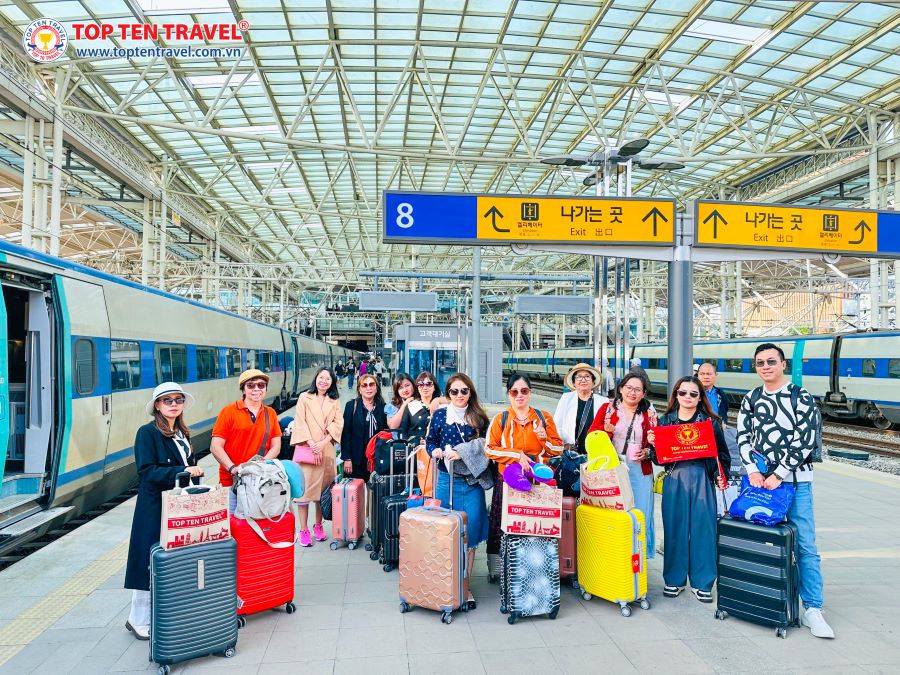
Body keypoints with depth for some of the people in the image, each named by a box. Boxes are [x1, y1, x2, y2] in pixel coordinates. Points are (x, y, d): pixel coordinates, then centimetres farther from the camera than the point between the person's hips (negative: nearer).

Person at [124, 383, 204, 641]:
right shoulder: (147, 433, -9)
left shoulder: (183, 433, 12)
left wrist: (195, 472, -1)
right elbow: (147, 471, -17)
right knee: (152, 563, 1)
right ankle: (139, 620, 17)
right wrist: (182, 471, -25)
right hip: (155, 506, -7)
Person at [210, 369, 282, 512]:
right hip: (232, 481, -3)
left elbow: (276, 446, 9)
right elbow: (215, 447, -4)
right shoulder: (229, 411, -1)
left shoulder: (271, 414, 12)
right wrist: (233, 468, -17)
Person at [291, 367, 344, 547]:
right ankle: (303, 530, 4)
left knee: (323, 489, 7)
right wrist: (312, 445, -11)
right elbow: (300, 423, -4)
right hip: (307, 449, -3)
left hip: (327, 451, 3)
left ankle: (318, 525, 20)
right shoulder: (304, 397, 3)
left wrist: (323, 443, -10)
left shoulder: (335, 401, 11)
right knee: (305, 489, -4)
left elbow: (338, 424, 3)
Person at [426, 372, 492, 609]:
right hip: (446, 480, 0)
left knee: (471, 532, 0)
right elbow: (430, 441, 9)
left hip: (472, 482, 0)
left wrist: (462, 453, -13)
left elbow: (485, 447, 0)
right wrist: (435, 451, -13)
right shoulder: (439, 415, 5)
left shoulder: (479, 417, 4)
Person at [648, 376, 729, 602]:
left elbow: (722, 452, 5)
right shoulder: (665, 421, 8)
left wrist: (720, 475, -8)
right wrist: (652, 444, -9)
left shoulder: (711, 421, 4)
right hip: (674, 480, 1)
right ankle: (674, 579, 19)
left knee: (703, 529, 1)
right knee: (674, 529, 5)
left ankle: (702, 582, 15)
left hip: (702, 480, -1)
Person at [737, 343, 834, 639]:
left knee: (806, 545, -2)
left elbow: (805, 440, -11)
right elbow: (743, 437, 5)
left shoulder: (801, 398, -5)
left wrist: (778, 475, -13)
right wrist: (752, 471, -8)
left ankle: (812, 610, 6)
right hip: (759, 479, 3)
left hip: (795, 481, -3)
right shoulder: (750, 399, 8)